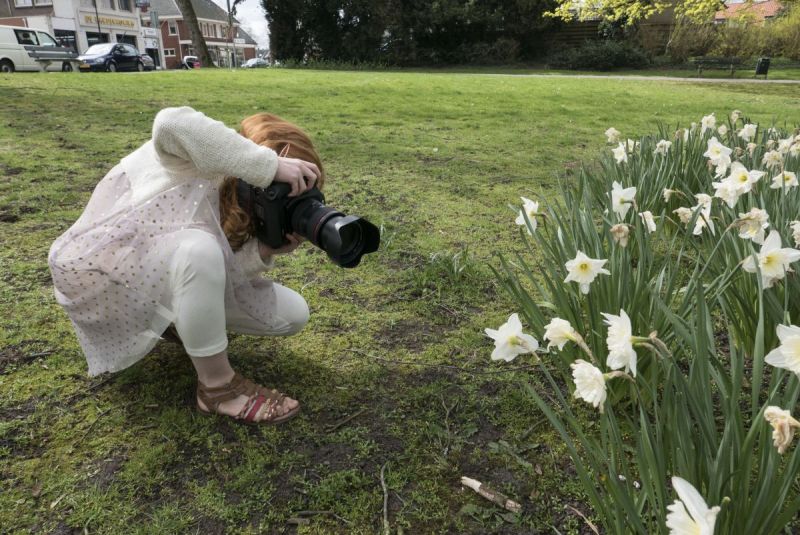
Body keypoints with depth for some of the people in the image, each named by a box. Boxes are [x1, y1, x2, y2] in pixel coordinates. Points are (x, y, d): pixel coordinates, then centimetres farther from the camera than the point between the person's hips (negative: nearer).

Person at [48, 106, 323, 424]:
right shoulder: (203, 153, -21)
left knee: (293, 315, -4)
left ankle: (179, 320, 13)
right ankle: (217, 387, -23)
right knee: (198, 250, -41)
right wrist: (271, 166, -44)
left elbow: (224, 272, -11)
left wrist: (266, 251, -29)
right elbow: (170, 124, -47)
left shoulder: (241, 200, -2)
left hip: (168, 274, 7)